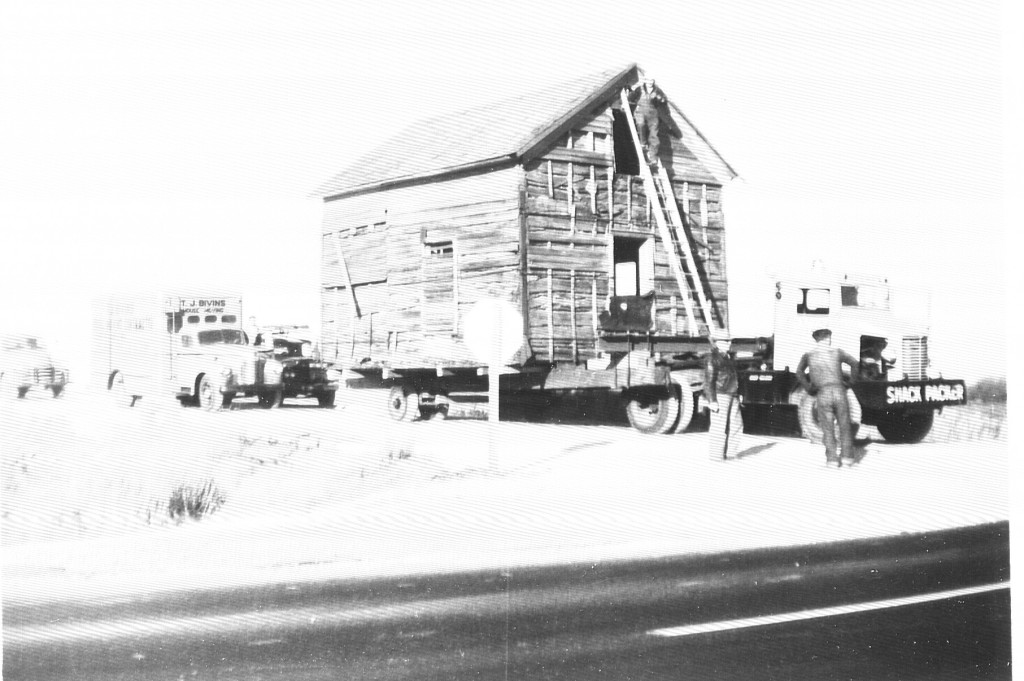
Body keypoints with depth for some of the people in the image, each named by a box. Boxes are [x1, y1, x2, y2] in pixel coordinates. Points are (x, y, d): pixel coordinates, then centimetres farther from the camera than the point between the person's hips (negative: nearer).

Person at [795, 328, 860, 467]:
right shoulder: (836, 352, 7)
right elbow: (855, 363, 2)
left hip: (823, 394, 0)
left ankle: (831, 458, 1)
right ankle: (847, 456, 7)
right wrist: (851, 381, 11)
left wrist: (809, 389, 13)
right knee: (844, 426, 11)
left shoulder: (808, 355, 9)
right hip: (839, 392, 0)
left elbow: (799, 373, 6)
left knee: (828, 429, 6)